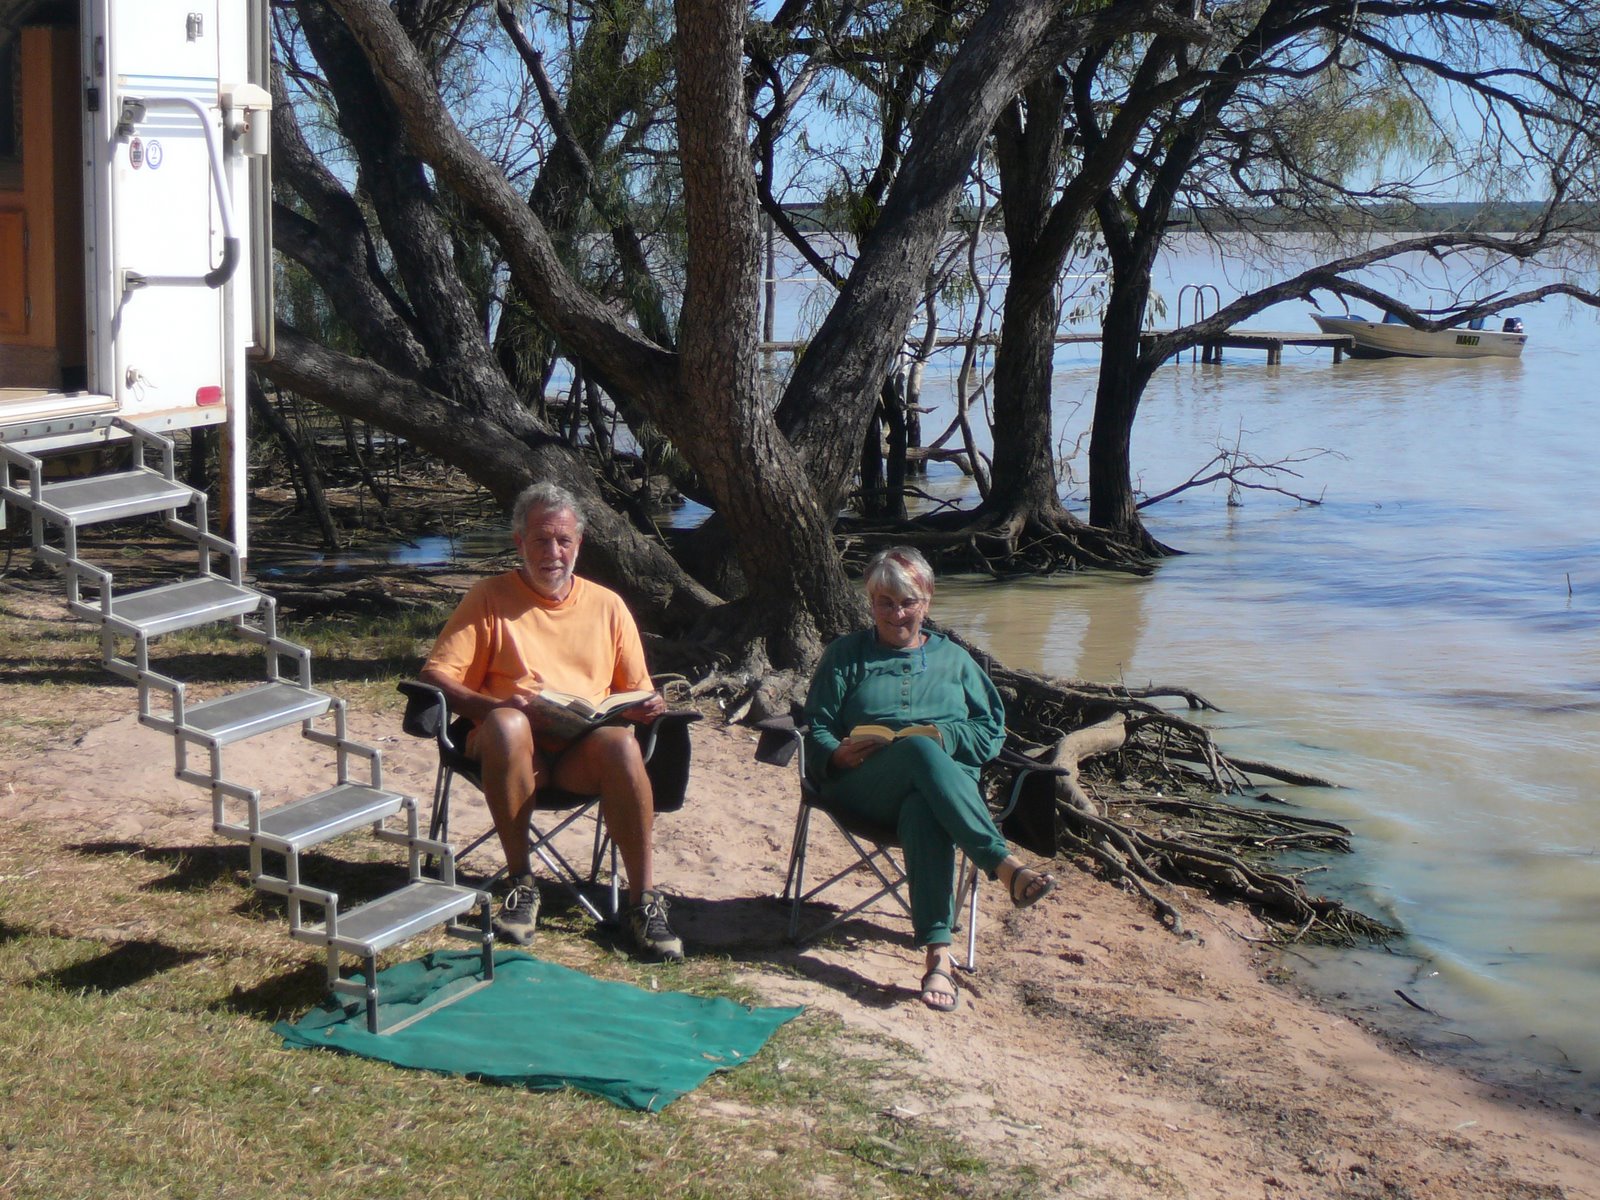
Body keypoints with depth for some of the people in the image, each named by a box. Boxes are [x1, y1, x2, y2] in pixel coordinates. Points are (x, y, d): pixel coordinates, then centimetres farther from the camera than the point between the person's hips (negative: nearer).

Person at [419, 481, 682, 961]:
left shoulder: (607, 606, 18)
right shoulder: (490, 598, 11)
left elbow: (636, 691, 21)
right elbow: (437, 675, 2)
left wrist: (648, 706, -5)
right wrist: (494, 706, -16)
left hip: (585, 752, 1)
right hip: (517, 750, -1)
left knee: (620, 743, -35)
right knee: (506, 724, -38)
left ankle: (643, 897, -27)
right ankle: (521, 881, -25)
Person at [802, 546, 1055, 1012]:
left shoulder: (953, 659, 26)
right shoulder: (846, 655, 22)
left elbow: (992, 730, 15)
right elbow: (817, 730, 12)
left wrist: (945, 737, -6)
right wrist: (837, 755, -12)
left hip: (946, 779, 1)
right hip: (863, 788, -1)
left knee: (924, 810, -40)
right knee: (921, 753, -39)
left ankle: (938, 953, -54)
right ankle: (1006, 867, -52)